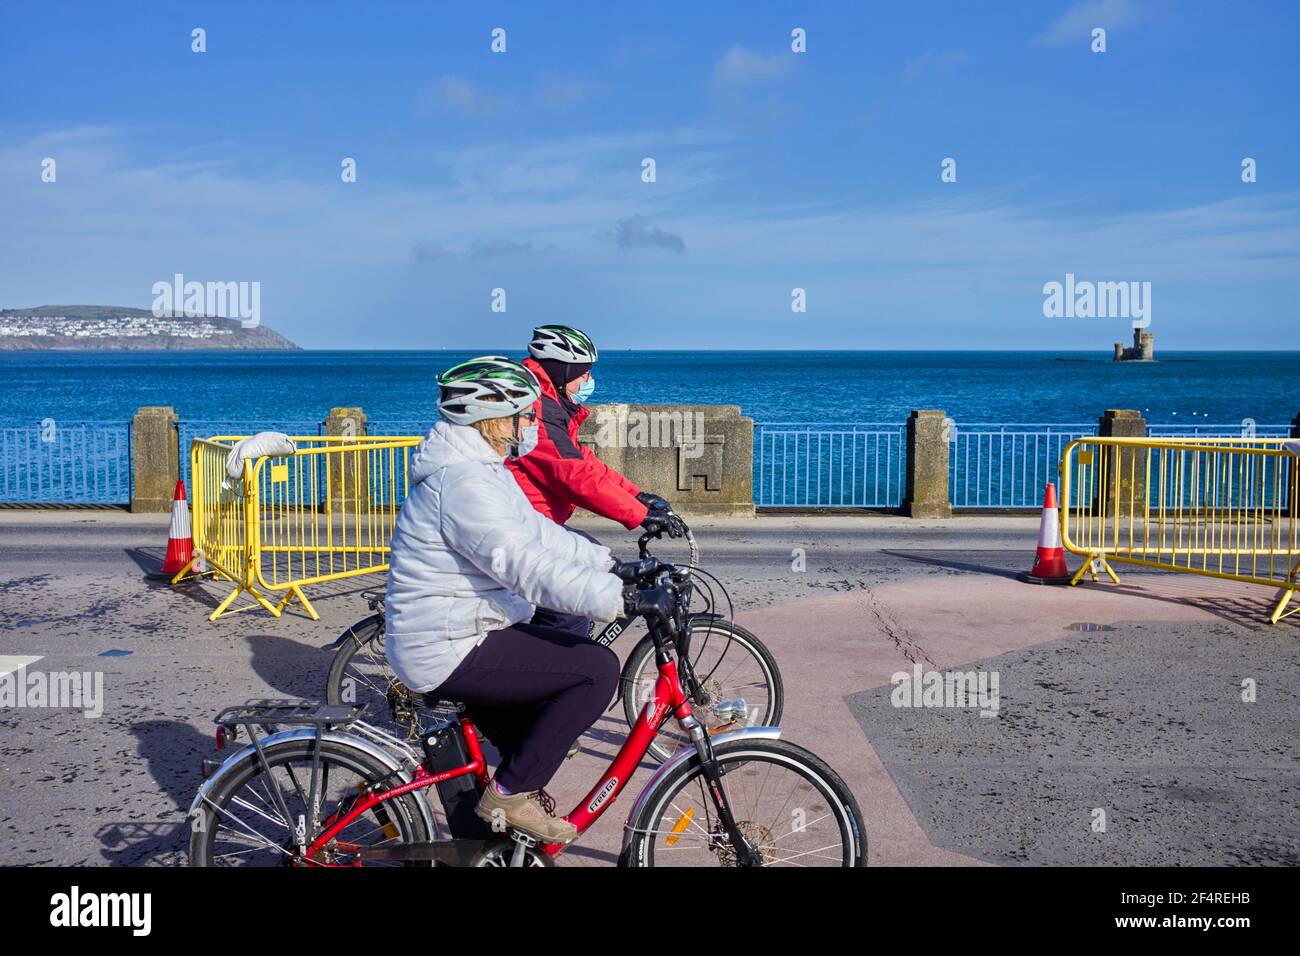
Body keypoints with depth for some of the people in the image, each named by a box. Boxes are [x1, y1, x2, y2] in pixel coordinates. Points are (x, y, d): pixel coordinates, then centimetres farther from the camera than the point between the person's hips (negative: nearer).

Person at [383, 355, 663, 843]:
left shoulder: (480, 468, 13)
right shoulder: (464, 482, -23)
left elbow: (540, 534, 15)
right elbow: (528, 566, -31)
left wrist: (614, 566, 8)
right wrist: (623, 599, -34)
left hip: (461, 633, 11)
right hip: (450, 651, -11)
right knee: (597, 668, -15)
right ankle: (510, 793, -5)